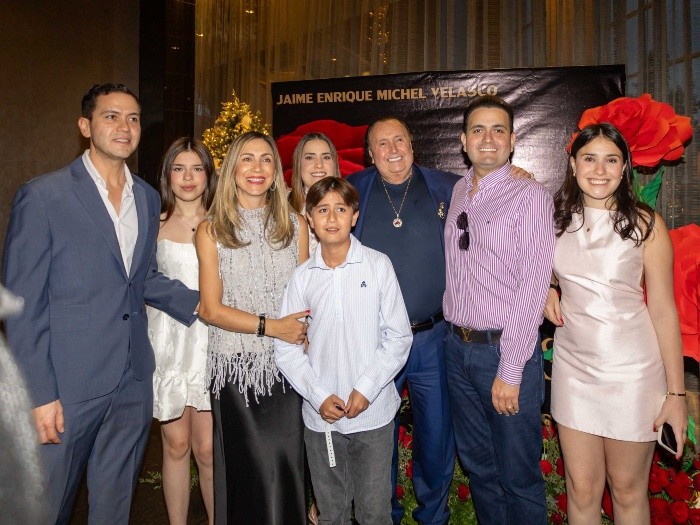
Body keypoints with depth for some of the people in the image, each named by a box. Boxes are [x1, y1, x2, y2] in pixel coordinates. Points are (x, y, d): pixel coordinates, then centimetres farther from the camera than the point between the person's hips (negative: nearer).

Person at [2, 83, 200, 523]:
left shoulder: (148, 198, 9)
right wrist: (39, 393, -13)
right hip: (68, 383, -4)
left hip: (133, 383, 5)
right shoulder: (43, 196, -8)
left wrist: (198, 303, 3)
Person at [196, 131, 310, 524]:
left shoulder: (295, 225, 6)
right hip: (236, 365, -1)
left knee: (287, 466, 5)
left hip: (286, 363, 1)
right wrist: (272, 327, -13)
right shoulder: (211, 231, 0)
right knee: (245, 470, 10)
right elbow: (211, 309, -4)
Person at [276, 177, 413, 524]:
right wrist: (318, 396, -9)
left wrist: (367, 388, -12)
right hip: (320, 416, 2)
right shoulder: (302, 277, -1)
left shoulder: (378, 265, -4)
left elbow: (398, 336, -4)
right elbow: (286, 349, 1)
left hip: (373, 412, -1)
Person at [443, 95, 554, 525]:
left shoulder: (530, 196, -10)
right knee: (477, 465, 20)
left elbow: (533, 286, -15)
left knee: (518, 476, 9)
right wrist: (456, 337, 6)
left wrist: (510, 370, -17)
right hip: (458, 345, 6)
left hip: (506, 349, -6)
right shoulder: (457, 192, 9)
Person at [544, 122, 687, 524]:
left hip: (631, 369, -2)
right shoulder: (557, 219, 3)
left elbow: (663, 310, -6)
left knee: (627, 490, 12)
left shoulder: (645, 224, -7)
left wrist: (676, 393, -7)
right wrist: (546, 290, -2)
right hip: (573, 364, 3)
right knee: (582, 489, 11)